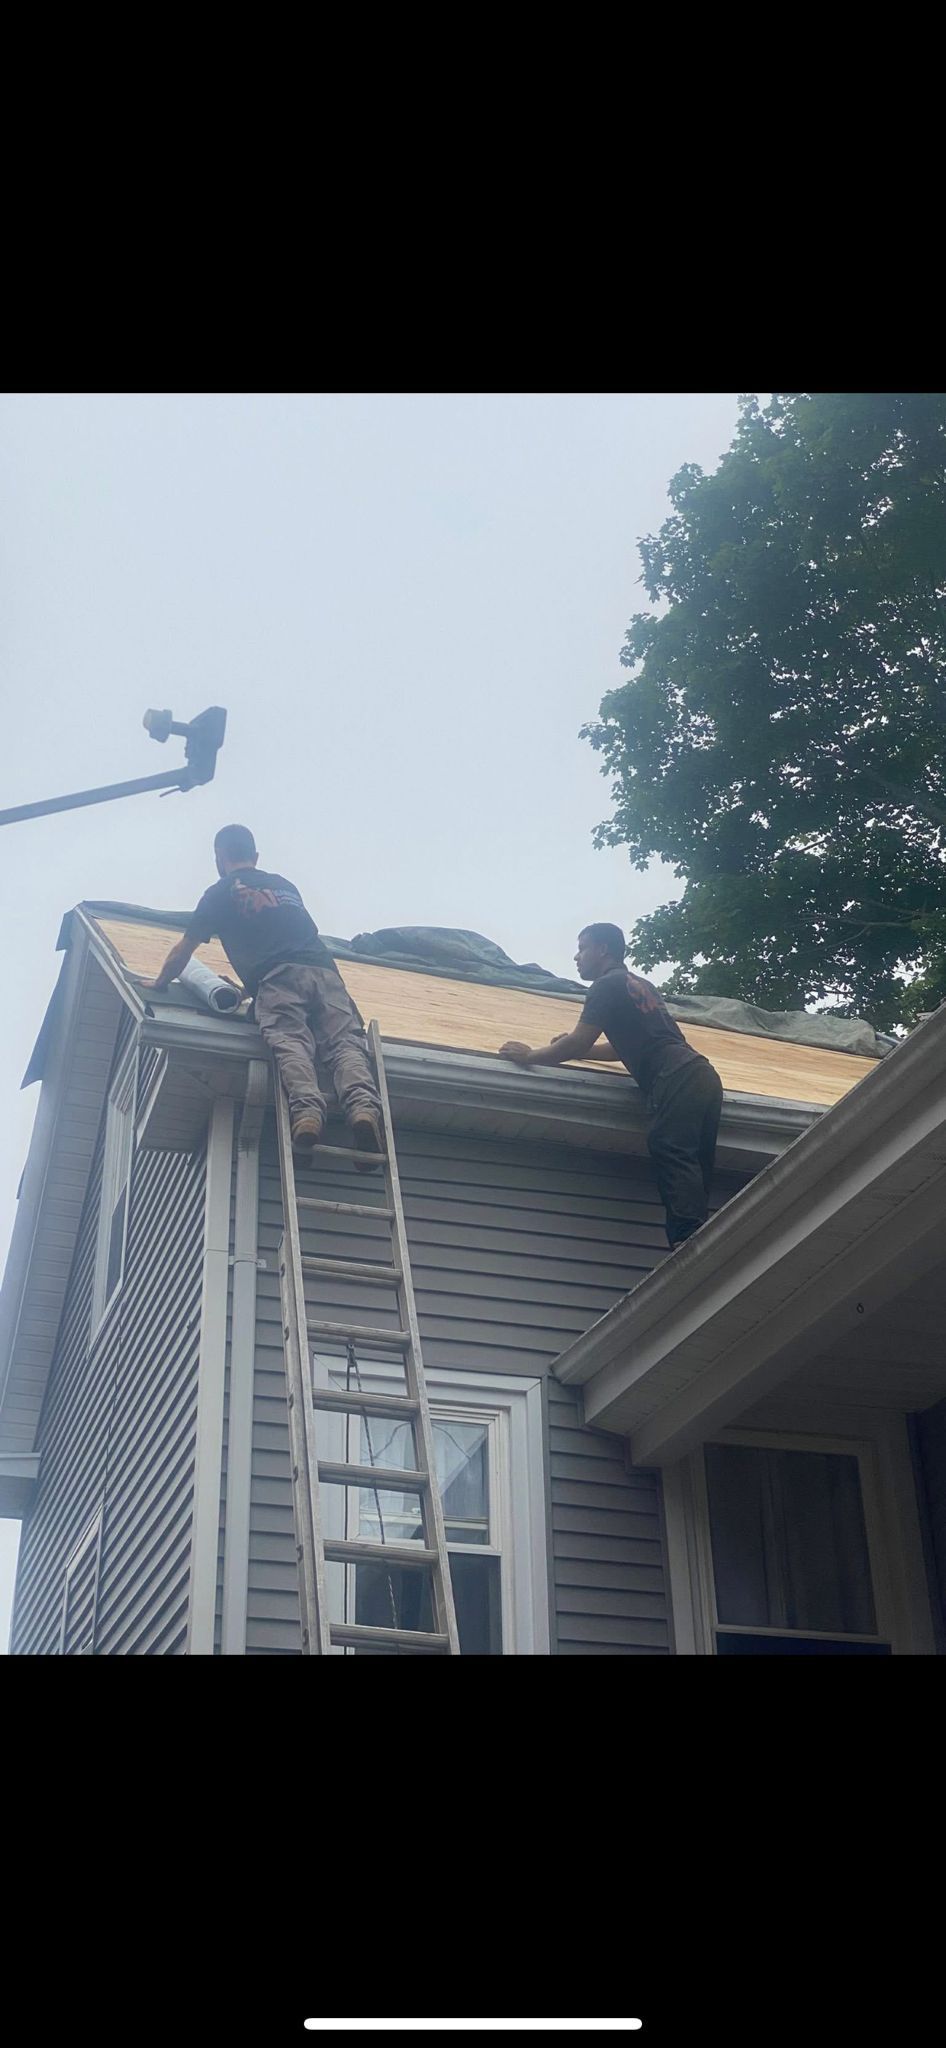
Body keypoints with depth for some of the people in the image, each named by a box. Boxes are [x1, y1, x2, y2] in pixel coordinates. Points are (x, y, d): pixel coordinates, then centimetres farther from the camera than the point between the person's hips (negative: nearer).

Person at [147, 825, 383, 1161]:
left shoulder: (221, 893, 21)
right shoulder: (285, 885, 35)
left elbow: (182, 951, 26)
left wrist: (160, 982, 46)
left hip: (277, 976, -3)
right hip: (324, 970, 3)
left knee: (290, 1042, -19)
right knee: (345, 1042, -13)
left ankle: (307, 1107, -47)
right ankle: (363, 1104, -40)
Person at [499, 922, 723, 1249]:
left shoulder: (608, 985, 2)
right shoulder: (640, 985, 30)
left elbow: (577, 1043, -3)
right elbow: (629, 1047, 40)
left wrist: (529, 1056, 10)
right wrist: (574, 1049, 35)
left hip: (677, 1083, -9)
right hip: (703, 1078, 9)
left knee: (674, 1164, -18)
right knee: (692, 1173, 2)